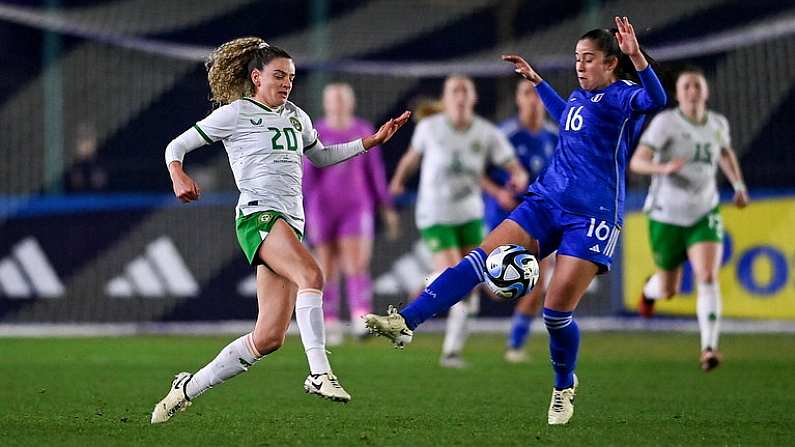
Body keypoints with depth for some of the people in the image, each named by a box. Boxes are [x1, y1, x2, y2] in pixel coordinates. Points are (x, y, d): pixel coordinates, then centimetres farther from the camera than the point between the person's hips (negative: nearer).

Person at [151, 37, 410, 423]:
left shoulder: (296, 117, 21)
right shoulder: (235, 113, 2)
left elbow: (321, 156, 38)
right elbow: (176, 146, 6)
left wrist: (372, 141, 27)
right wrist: (178, 176, -16)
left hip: (291, 224, 7)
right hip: (259, 215, -7)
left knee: (269, 337, -2)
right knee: (312, 276, -33)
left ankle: (188, 388, 10)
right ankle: (319, 373, -36)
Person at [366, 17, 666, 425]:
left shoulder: (622, 96, -7)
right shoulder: (580, 97, 16)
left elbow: (655, 100, -31)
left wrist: (637, 57, -44)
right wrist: (536, 81, 42)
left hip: (592, 217, -7)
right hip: (547, 202, 7)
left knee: (557, 309, -11)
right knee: (482, 257, -13)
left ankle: (564, 388, 18)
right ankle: (404, 323, -24)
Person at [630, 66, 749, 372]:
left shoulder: (718, 123, 2)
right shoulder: (665, 122, -14)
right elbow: (636, 162, -21)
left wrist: (738, 185, 13)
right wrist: (664, 167, -40)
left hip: (704, 214, 2)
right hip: (666, 216, -2)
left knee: (708, 277, -20)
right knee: (668, 290, 12)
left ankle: (709, 349, -22)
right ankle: (650, 289, 51)